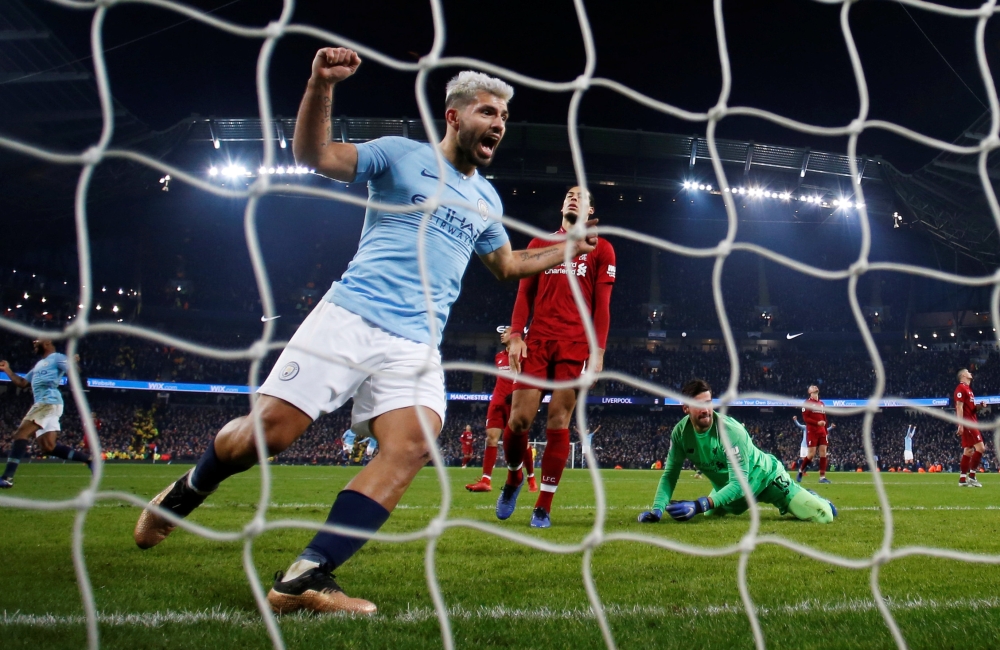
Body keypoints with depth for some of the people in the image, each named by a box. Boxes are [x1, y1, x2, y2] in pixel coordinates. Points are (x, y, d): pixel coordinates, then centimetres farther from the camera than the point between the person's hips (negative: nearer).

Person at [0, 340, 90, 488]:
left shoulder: (56, 357, 4)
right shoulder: (39, 365, 30)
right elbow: (22, 383, 32)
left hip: (49, 402, -9)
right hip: (42, 404, 9)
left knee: (20, 435, -16)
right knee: (48, 447, 1)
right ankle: (89, 459, 2)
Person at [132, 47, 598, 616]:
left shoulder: (487, 200, 22)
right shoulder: (402, 155, 5)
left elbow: (507, 265, 38)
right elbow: (313, 154, -7)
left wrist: (571, 247, 30)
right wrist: (322, 84, -22)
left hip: (416, 347, 4)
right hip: (350, 318, -4)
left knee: (413, 445, -22)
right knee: (269, 429, -12)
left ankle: (305, 578, -24)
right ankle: (186, 493, 22)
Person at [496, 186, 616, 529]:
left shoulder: (601, 249, 11)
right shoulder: (540, 243, 17)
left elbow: (602, 304, 5)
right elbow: (524, 292, 12)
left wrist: (598, 350, -4)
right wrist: (515, 335, -1)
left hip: (575, 343, -1)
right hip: (538, 339, 2)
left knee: (558, 421, -5)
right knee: (520, 416, -7)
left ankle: (543, 507, 2)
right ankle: (514, 477, 23)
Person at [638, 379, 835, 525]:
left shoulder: (730, 430, -36)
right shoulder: (680, 432, -20)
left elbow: (739, 482, -39)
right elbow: (670, 474, -16)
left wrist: (699, 505, -49)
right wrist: (657, 509, -33)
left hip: (763, 477, -5)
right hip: (727, 487, 6)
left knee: (823, 516, -14)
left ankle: (807, 498, 22)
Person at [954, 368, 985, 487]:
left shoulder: (968, 389, 21)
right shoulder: (961, 388, -10)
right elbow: (959, 407, -17)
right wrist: (960, 425, -23)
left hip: (971, 422, 10)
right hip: (967, 423, -10)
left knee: (968, 451, 7)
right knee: (980, 448, -14)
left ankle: (963, 479, 7)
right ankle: (971, 476, -12)